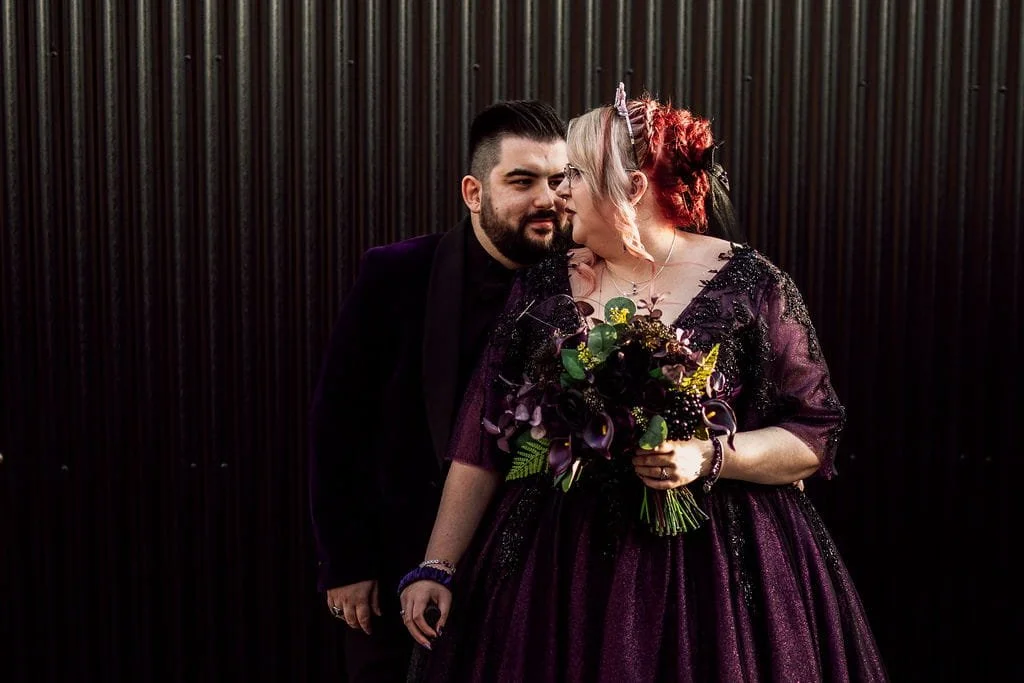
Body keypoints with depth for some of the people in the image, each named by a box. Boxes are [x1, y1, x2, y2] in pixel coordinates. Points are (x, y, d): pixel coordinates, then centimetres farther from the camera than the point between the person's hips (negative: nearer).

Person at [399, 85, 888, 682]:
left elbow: (816, 435, -3)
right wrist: (438, 566, 0)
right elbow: (484, 444, 4)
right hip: (562, 570, 3)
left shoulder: (752, 286, -5)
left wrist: (711, 458, -18)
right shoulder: (542, 292, 4)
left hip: (716, 572, -2)